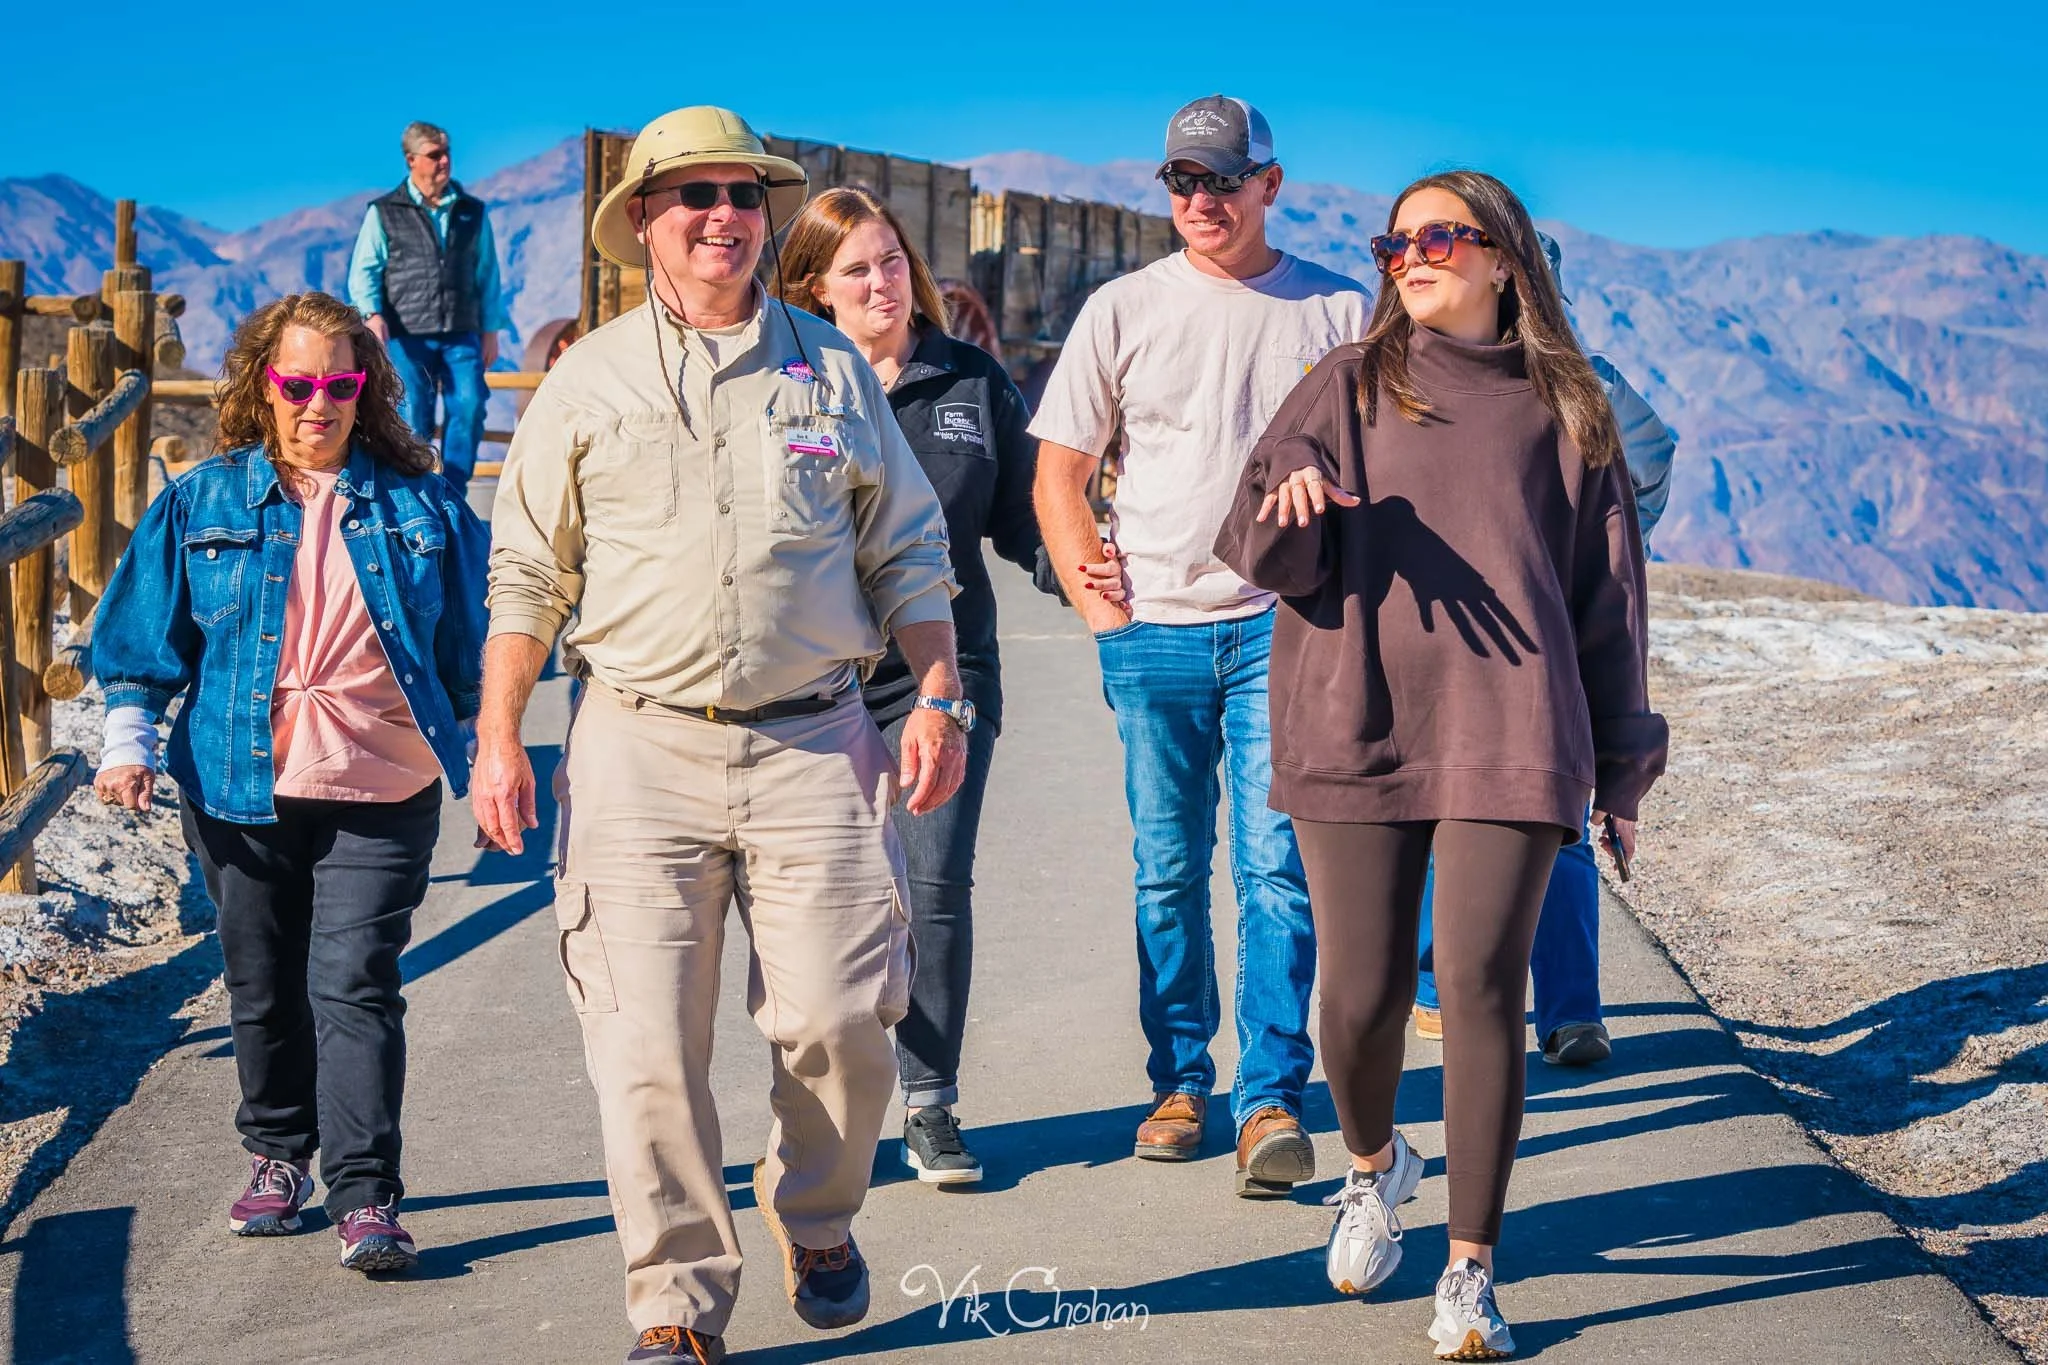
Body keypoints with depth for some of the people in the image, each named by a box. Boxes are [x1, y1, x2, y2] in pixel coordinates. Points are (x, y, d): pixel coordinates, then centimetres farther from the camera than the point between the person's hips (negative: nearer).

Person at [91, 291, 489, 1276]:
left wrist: (481, 755, 15)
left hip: (380, 795, -2)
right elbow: (146, 634, 9)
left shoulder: (419, 506, 4)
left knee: (354, 986, -9)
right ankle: (278, 1158, 32)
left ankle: (364, 1196, -7)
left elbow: (469, 646, 12)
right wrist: (129, 742, 2)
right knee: (264, 991, 13)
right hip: (240, 791, 2)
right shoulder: (203, 503, 5)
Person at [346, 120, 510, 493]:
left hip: (461, 335, 2)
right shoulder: (384, 213, 7)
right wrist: (372, 314, -16)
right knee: (413, 420, -3)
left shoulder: (472, 212, 14)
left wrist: (490, 330, 11)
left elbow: (488, 276, 16)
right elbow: (363, 271, 2)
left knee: (469, 408, -11)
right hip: (407, 335, -2)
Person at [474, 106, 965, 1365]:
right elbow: (527, 575, 11)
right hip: (641, 746, 0)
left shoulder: (833, 369, 12)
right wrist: (498, 738, 6)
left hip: (813, 742, 1)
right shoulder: (587, 384, 10)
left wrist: (939, 698, 5)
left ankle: (818, 1223, 25)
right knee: (647, 1041, -5)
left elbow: (908, 553, 15)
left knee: (840, 1019, -4)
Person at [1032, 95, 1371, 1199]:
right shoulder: (1123, 310, 6)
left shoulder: (1338, 312, 5)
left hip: (1283, 625, -1)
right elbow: (1058, 473, 9)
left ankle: (1273, 1098, -3)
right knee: (1169, 871, 8)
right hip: (1155, 630, 1)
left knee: (1278, 866, -7)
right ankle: (1179, 1080, 20)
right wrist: (1099, 605, 0)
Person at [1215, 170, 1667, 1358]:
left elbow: (1607, 590, 13)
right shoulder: (1350, 386, 10)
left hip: (1510, 734, 0)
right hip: (1357, 725, 1)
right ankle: (1374, 1168, 34)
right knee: (1363, 993, 1)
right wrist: (1291, 505, -21)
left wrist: (1624, 761, 12)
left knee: (1482, 986, -7)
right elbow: (1268, 551, 3)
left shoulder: (1563, 406, 11)